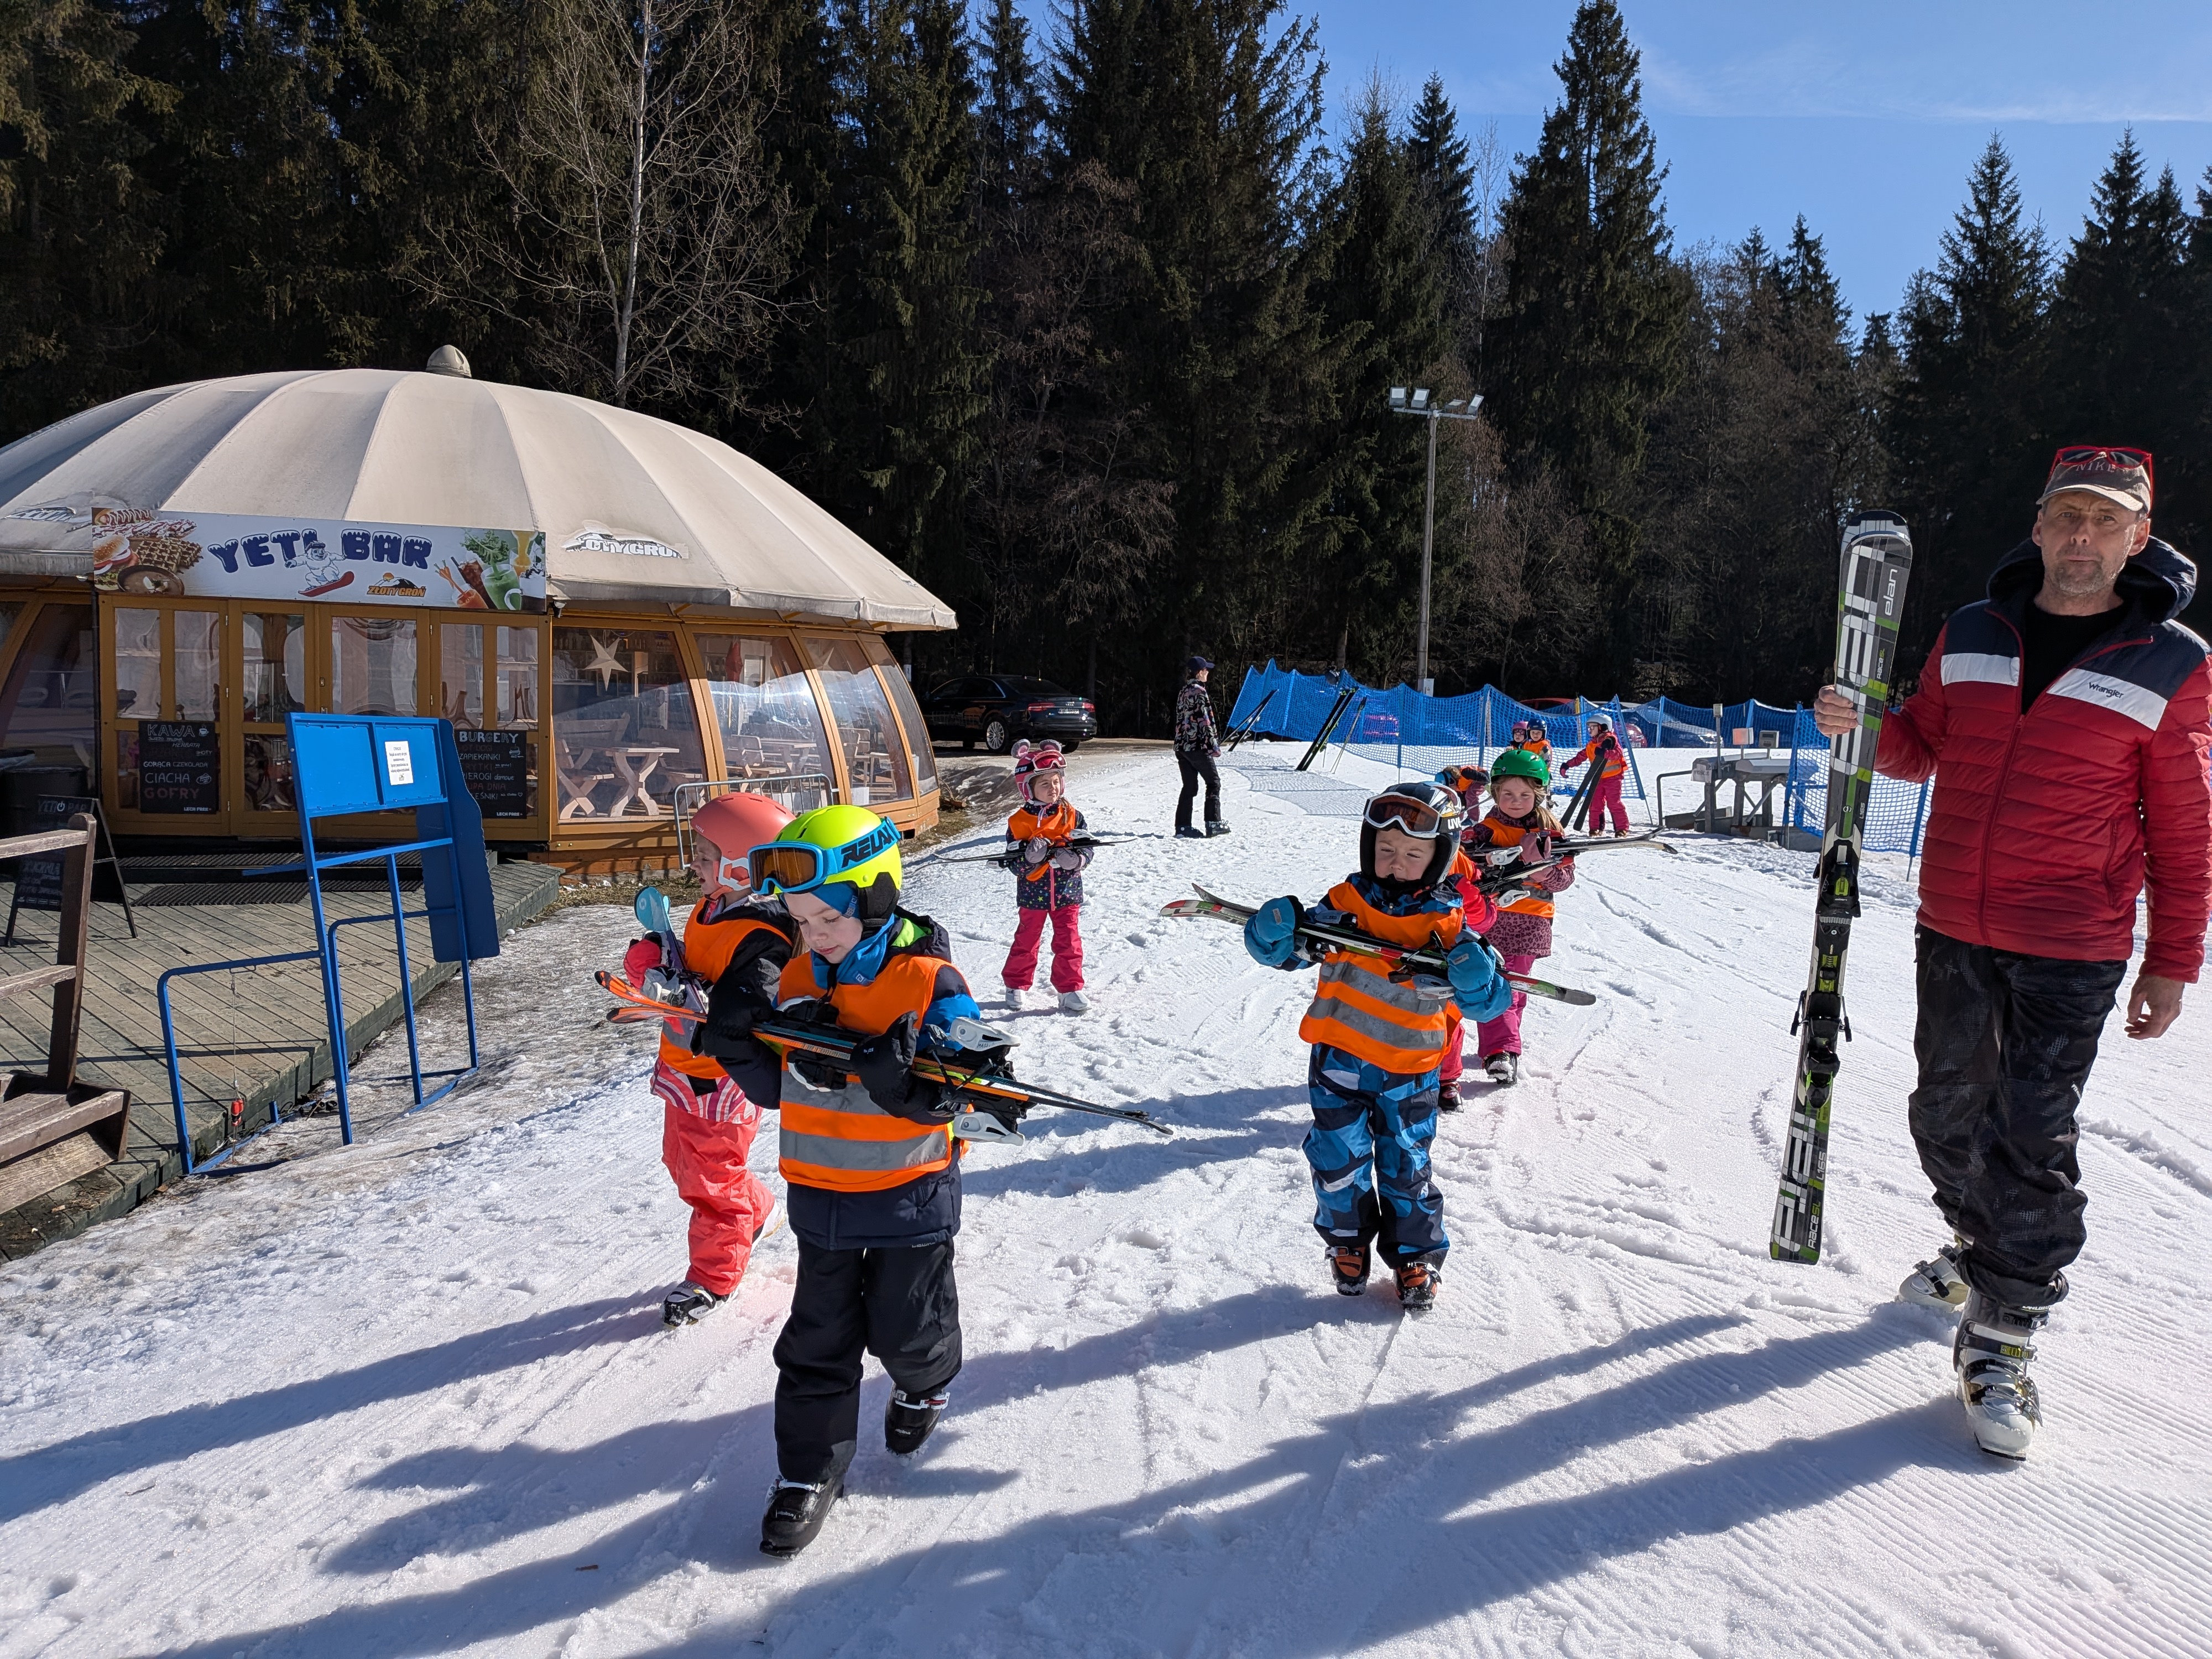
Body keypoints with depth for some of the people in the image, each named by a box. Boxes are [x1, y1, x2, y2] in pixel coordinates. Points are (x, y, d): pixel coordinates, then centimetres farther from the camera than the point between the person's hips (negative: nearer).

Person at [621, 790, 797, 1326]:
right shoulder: (710, 910, 3)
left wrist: (696, 1000, -43)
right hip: (687, 1072, 10)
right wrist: (660, 960, 0)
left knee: (713, 1180, 7)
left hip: (719, 1084, -10)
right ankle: (757, 1212, 47)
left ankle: (713, 1277, 26)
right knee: (683, 1162, 26)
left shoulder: (760, 939, -28)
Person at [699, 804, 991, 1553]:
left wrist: (899, 1079, -39)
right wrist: (738, 1042, -13)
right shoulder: (797, 979, -1)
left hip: (909, 1194, -4)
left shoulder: (931, 982, -19)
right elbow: (776, 1087, 6)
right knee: (818, 1336, 11)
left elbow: (942, 1097, -19)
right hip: (819, 1192, 4)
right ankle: (810, 1469, 25)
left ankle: (925, 1383, 48)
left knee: (905, 1324, 14)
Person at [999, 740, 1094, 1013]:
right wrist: (1031, 858, -31)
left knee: (1068, 942, 3)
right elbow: (1015, 864, -11)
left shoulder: (1072, 816, -4)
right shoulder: (1019, 822, -9)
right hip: (1033, 895, -1)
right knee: (1026, 941, 13)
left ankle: (1070, 988, 13)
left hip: (1067, 892, 1)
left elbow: (1087, 850, -5)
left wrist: (1075, 859, -26)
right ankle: (1017, 985, 30)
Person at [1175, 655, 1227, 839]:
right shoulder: (1199, 691, -12)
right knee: (1214, 782, 3)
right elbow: (1204, 721, -17)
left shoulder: (1183, 691, 14)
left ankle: (1182, 826, 6)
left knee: (1189, 786, 9)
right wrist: (1213, 746, -13)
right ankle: (1213, 824, 0)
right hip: (1198, 746, -8)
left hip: (1181, 746, 8)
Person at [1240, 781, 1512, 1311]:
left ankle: (1416, 1254, 31)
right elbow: (1285, 950, -2)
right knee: (1340, 1161, 9)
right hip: (1339, 1060, 1)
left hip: (1409, 1073, -1)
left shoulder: (1447, 925, -7)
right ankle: (1348, 1241, 33)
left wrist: (1476, 978, -28)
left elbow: (1488, 1003, -6)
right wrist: (1273, 932, -24)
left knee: (1405, 1168, 10)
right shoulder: (1345, 904, -6)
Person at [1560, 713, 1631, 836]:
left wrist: (1605, 753, -39)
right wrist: (1568, 764, 4)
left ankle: (1622, 828, -2)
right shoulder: (1591, 745, 13)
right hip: (1598, 779, 7)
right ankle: (1596, 828, 14)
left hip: (1613, 777, -7)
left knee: (1614, 803, -8)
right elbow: (1581, 756, 15)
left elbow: (1618, 753, -23)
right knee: (1595, 804, 5)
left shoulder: (1610, 740, -8)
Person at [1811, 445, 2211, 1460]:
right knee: (1949, 1112, 16)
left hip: (2072, 955, -4)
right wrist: (1864, 727, -7)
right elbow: (1922, 748, 15)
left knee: (2032, 1139, -3)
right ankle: (1982, 1248, 40)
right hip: (1952, 930, 4)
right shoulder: (1970, 636, 4)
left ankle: (2000, 1332, 9)